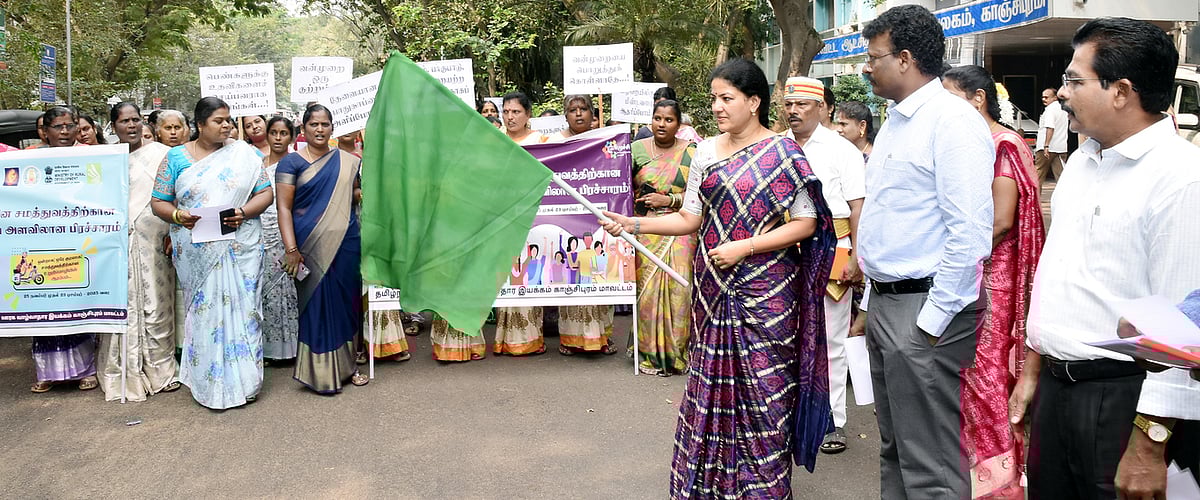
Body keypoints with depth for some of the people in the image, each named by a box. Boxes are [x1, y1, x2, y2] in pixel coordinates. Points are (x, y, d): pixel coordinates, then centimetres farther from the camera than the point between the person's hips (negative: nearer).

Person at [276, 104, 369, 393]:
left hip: (346, 244, 4)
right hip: (311, 247, -3)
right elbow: (284, 207, -6)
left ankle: (346, 365, 21)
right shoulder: (292, 162, 0)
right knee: (316, 306, 1)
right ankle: (321, 372, 11)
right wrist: (291, 249, -15)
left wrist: (361, 193, -1)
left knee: (345, 304, 8)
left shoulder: (348, 161, 11)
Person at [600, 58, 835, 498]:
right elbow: (691, 218, 9)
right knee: (711, 380, 7)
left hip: (765, 289, -4)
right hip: (714, 287, 4)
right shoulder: (707, 152, 9)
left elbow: (806, 223, -8)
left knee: (763, 387, 1)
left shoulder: (782, 153, -4)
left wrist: (745, 247, -16)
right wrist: (634, 224, -2)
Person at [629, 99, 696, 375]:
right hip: (646, 232, 1)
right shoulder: (637, 149, 7)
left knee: (677, 289, -3)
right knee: (647, 289, -1)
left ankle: (675, 352, 11)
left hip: (680, 233, -1)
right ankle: (651, 352, 12)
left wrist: (670, 200, -12)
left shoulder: (691, 153, 3)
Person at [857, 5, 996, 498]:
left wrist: (933, 319, -19)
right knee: (894, 449, 19)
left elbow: (970, 232, -20)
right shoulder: (896, 121, 16)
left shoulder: (953, 120, -14)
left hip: (925, 309, -9)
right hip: (884, 303, 10)